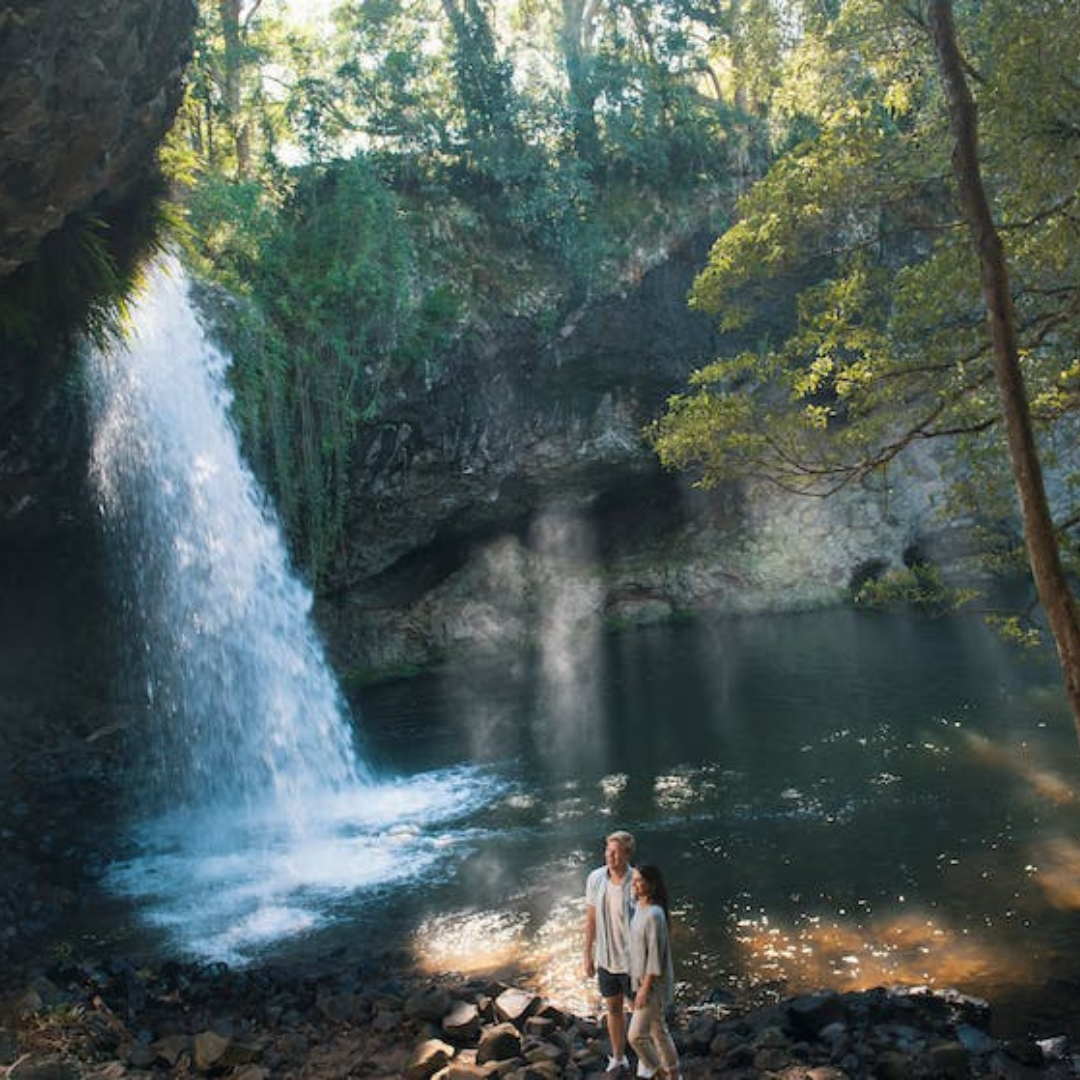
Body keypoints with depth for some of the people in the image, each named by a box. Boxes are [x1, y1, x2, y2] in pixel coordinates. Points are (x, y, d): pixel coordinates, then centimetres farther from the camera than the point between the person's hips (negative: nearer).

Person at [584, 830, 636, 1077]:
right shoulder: (595, 879, -10)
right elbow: (591, 918, 2)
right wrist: (588, 954, 7)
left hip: (631, 961, -4)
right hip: (605, 959, 4)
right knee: (613, 1009, 21)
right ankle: (618, 1059, 41)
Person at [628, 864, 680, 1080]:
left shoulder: (654, 915, -27)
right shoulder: (639, 906, 1)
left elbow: (655, 956, -23)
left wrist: (645, 988, -19)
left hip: (653, 983, -9)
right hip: (642, 978, 9)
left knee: (636, 1035, -1)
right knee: (657, 1029, 20)